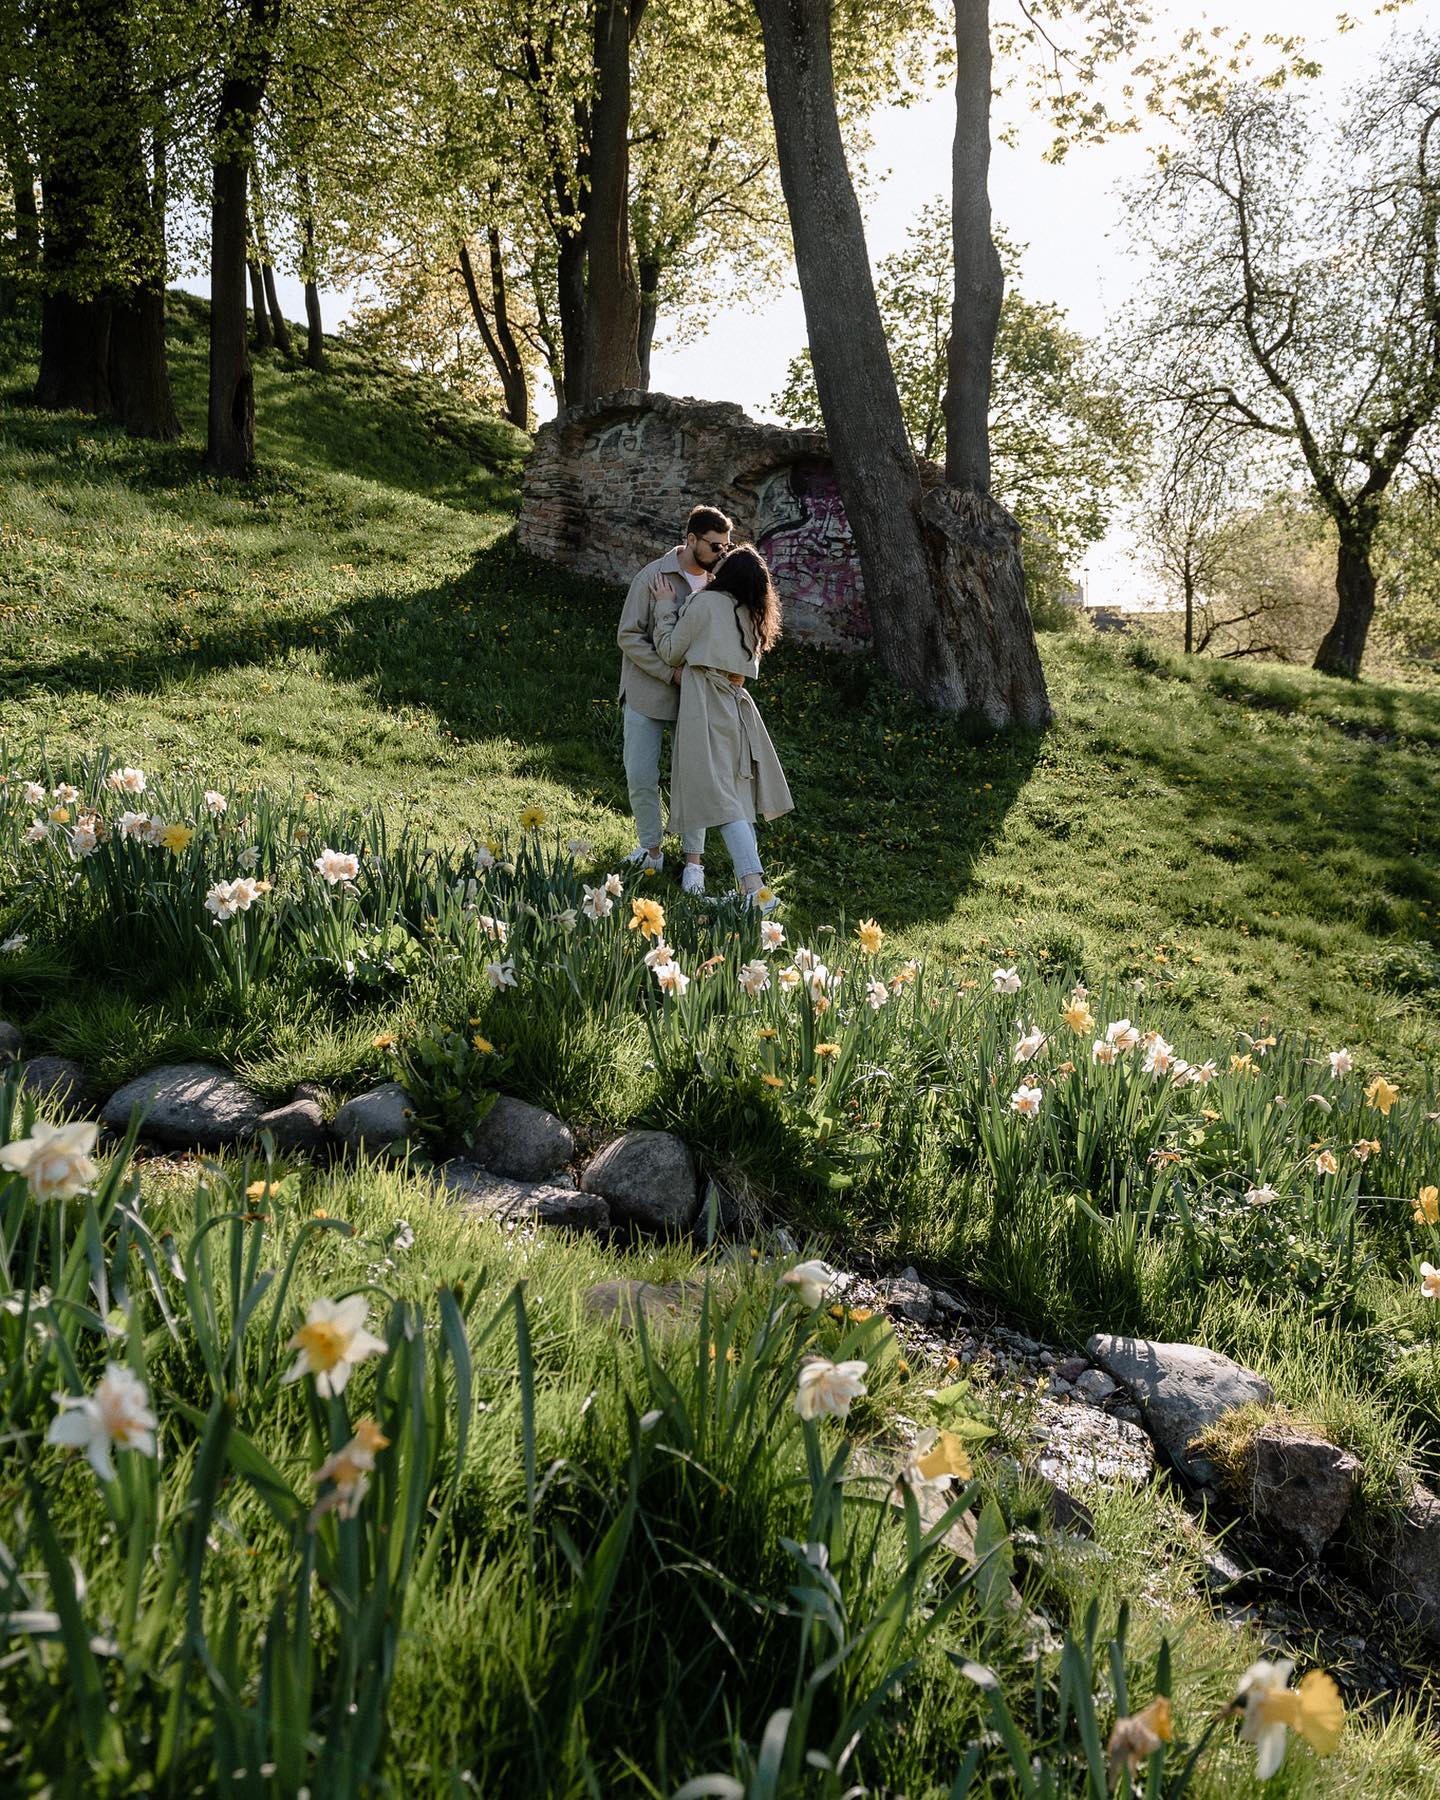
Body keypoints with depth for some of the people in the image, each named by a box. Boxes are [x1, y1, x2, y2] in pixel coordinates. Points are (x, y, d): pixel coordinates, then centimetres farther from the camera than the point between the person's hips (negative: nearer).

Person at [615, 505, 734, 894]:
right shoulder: (653, 577, -13)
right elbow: (628, 636, -13)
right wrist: (672, 674, -20)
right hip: (648, 691, -2)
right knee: (641, 777, 2)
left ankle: (693, 860, 13)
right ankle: (651, 850, 20)